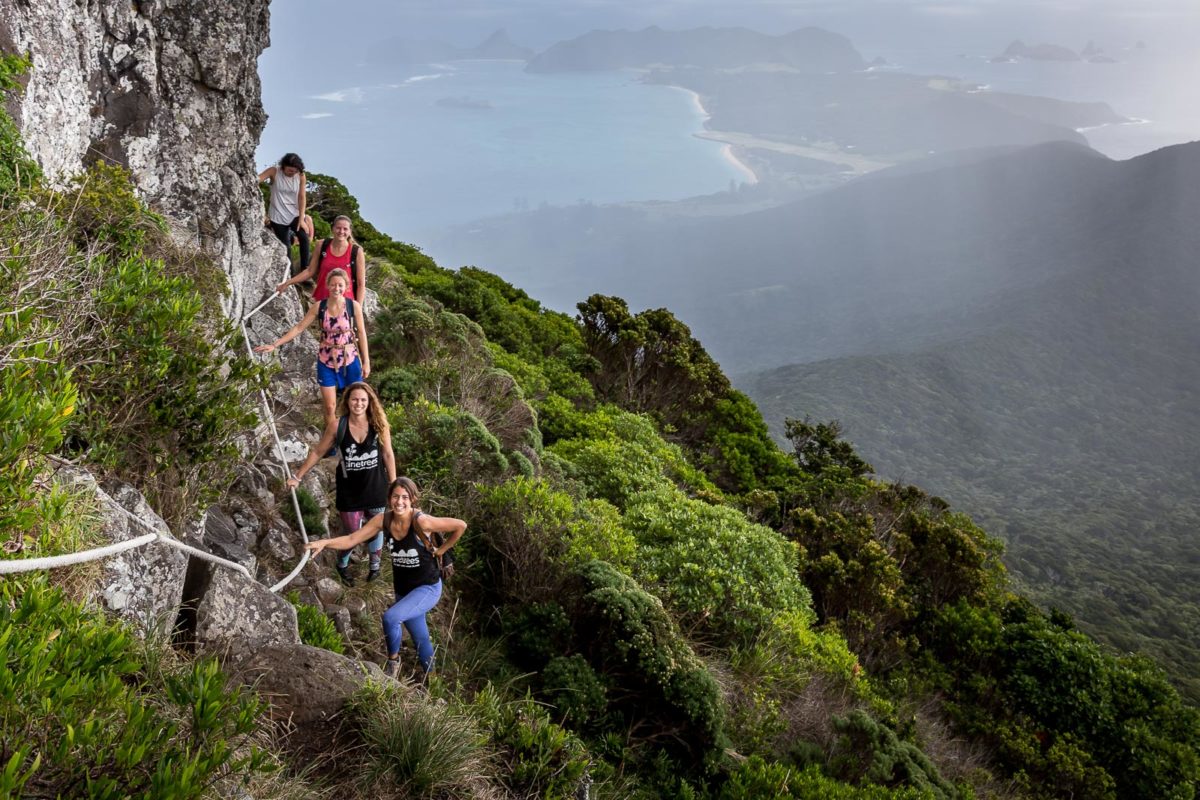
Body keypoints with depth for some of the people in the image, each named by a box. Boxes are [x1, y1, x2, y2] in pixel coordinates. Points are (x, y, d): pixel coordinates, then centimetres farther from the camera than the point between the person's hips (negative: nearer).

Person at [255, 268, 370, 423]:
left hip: (350, 360, -1)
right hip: (327, 361, 1)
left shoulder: (354, 306, -10)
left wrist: (366, 362, -2)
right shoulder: (319, 307, -7)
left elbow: (361, 334, -4)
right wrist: (274, 344, -7)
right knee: (329, 406, 3)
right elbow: (298, 327, -3)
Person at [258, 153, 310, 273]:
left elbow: (302, 197, -8)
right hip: (278, 215, -1)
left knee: (304, 238, -21)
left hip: (295, 214, 1)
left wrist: (301, 218, -13)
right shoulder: (274, 171, -12)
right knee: (285, 246, 1)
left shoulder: (301, 176, -9)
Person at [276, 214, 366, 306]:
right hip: (321, 300, 3)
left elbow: (361, 284, -4)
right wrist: (287, 283, 8)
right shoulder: (323, 246, 1)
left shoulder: (356, 252, -7)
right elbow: (310, 271, 11)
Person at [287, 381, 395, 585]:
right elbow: (318, 452, -3)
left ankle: (374, 564, 45)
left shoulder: (379, 424, -13)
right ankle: (342, 565, 39)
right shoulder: (336, 426, -15)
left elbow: (388, 455, -3)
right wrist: (298, 476, 2)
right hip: (349, 490, -1)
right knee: (352, 534, 8)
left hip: (376, 488, 1)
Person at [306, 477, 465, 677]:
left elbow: (460, 526, -20)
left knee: (391, 617, -26)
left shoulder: (421, 522, -26)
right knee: (421, 639, 18)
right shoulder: (383, 520, -10)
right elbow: (351, 539, -11)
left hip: (428, 588, -6)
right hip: (402, 589, 6)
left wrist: (440, 550, -11)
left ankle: (393, 659, 0)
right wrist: (325, 542, -27)